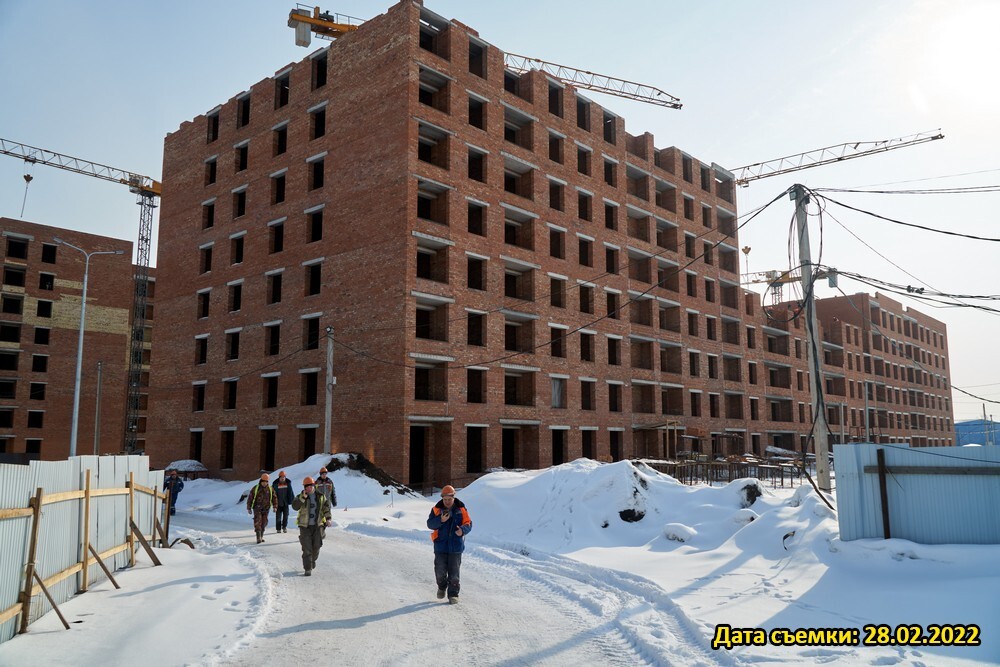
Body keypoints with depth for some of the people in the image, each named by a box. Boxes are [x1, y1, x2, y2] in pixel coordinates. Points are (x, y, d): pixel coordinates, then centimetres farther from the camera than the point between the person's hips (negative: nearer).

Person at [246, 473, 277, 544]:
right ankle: (258, 538, -17)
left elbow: (274, 498, 9)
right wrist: (249, 508, 1)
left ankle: (261, 537, 21)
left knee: (264, 523, 7)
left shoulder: (270, 489, 4)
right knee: (258, 522, -14)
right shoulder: (255, 489, -3)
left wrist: (275, 506, -2)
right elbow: (250, 498, 1)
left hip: (266, 509, 3)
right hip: (257, 508, -3)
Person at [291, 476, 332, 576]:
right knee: (306, 548, -5)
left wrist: (328, 519, 2)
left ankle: (313, 560, 36)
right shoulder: (300, 497, -3)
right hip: (305, 526, -2)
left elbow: (326, 507, 10)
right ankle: (308, 568, -1)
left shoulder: (321, 496, 3)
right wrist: (303, 497, -28)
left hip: (318, 525, 2)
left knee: (316, 546, 8)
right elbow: (295, 506, -20)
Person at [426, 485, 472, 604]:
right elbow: (430, 524, -8)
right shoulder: (436, 509, -1)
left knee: (454, 572, 1)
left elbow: (468, 524, -2)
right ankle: (442, 587, 34)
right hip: (441, 546, 1)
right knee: (440, 571, 6)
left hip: (455, 546, -1)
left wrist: (463, 530, -24)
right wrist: (441, 520, -26)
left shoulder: (461, 509, -2)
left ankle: (453, 594, 12)